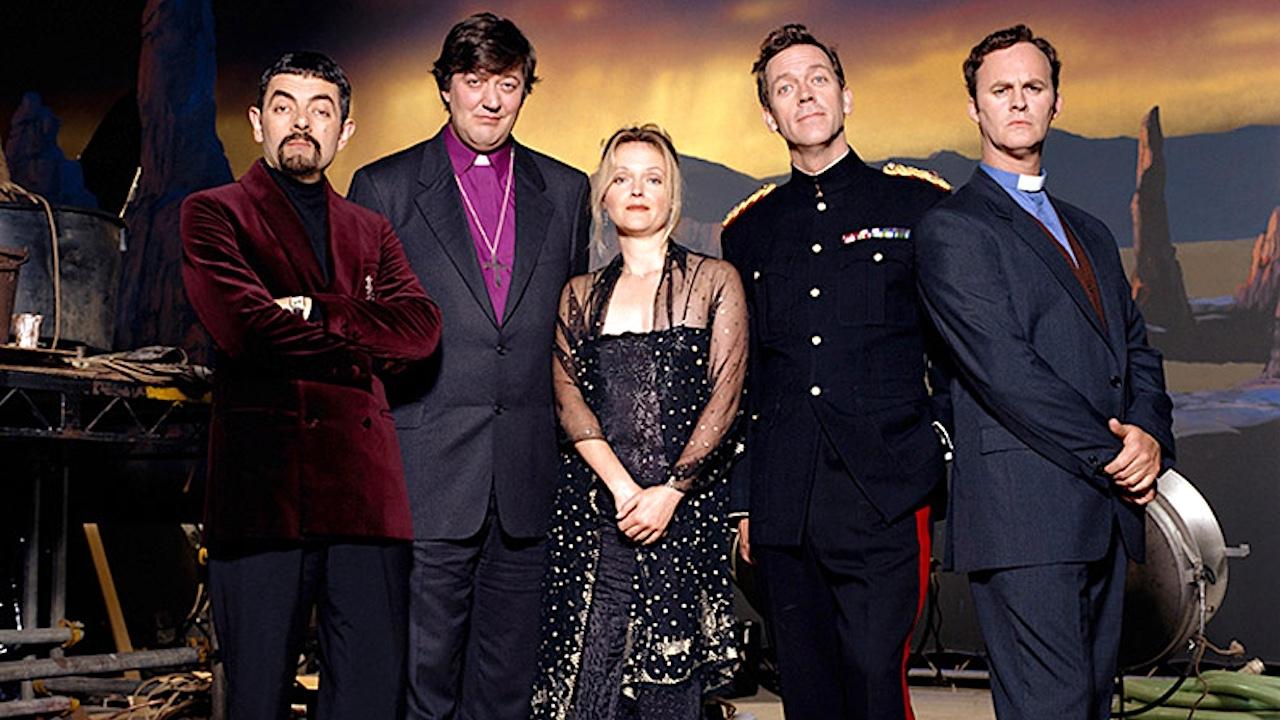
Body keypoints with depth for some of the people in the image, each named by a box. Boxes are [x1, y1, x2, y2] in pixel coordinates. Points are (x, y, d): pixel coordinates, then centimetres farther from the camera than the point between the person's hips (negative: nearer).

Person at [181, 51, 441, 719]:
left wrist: (314, 313, -9)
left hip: (366, 486, 4)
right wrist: (363, 343, -1)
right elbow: (244, 327, -9)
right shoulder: (214, 213, 9)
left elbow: (421, 327, 3)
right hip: (262, 483, -3)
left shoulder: (370, 231, 21)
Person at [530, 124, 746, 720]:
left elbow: (724, 397, -1)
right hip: (593, 507, 2)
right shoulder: (580, 295, 15)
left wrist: (668, 492, -11)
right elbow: (567, 396, 3)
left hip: (685, 506, -2)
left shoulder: (714, 281, 7)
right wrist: (620, 485, -12)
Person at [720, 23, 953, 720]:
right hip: (783, 506, 3)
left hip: (887, 499, -3)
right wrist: (741, 499, 11)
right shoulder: (748, 230, 15)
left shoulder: (919, 205, 7)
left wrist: (944, 446, -4)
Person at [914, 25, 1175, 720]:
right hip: (1023, 516, -7)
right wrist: (1110, 454, -10)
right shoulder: (951, 227, -2)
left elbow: (1136, 348, 19)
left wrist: (1149, 433, -2)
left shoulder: (1089, 232, 24)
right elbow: (1002, 367, -12)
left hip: (1106, 508, 8)